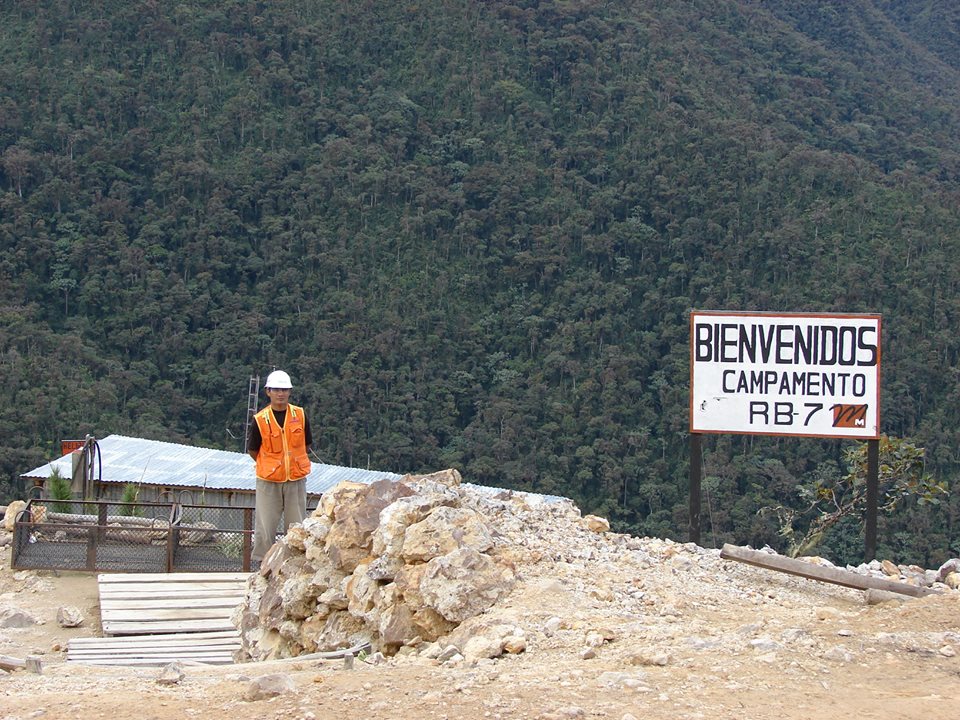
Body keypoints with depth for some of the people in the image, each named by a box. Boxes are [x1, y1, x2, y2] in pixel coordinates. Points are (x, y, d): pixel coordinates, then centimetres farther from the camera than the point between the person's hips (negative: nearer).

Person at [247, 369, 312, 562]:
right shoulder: (260, 420, -7)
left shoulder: (300, 415, 0)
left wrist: (293, 463, 12)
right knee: (265, 527, 1)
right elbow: (252, 451, 5)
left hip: (296, 479, 2)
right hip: (268, 481, -2)